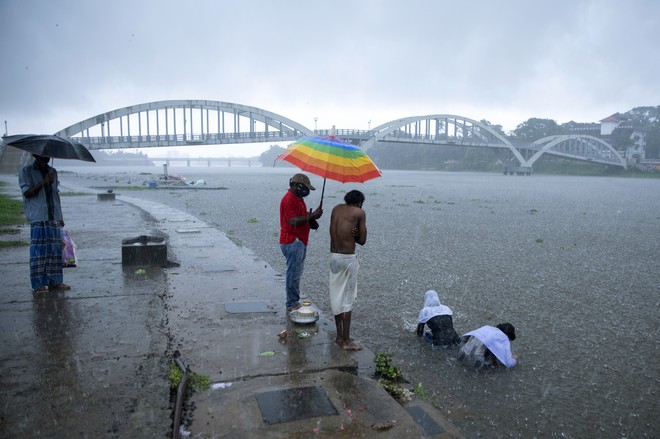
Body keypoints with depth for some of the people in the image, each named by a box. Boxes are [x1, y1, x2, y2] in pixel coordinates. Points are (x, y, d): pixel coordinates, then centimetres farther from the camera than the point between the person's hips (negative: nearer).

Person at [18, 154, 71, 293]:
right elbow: (27, 193, -9)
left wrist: (60, 216, 16)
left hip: (54, 218, 5)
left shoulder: (53, 171, 16)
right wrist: (43, 182, -20)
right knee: (38, 250, -4)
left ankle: (55, 281, 12)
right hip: (37, 218, -5)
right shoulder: (26, 171, 1)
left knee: (56, 249, 5)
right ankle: (38, 284, 2)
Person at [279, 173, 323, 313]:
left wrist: (311, 216, 6)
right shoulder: (289, 199, -16)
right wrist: (311, 217, -22)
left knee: (296, 273, 15)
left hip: (299, 241, 10)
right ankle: (292, 305, 3)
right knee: (294, 274, -5)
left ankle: (294, 302, 24)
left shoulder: (298, 198, 16)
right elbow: (293, 222, -24)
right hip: (292, 242, -10)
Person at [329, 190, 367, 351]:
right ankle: (346, 341, 9)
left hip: (333, 256, 6)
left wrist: (348, 234, -3)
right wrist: (353, 235, 9)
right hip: (348, 258, -6)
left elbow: (334, 233, 9)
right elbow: (362, 240, -4)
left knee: (336, 296, 14)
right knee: (347, 299, 1)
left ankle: (339, 336, 25)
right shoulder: (359, 212, -5)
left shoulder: (336, 209, 11)